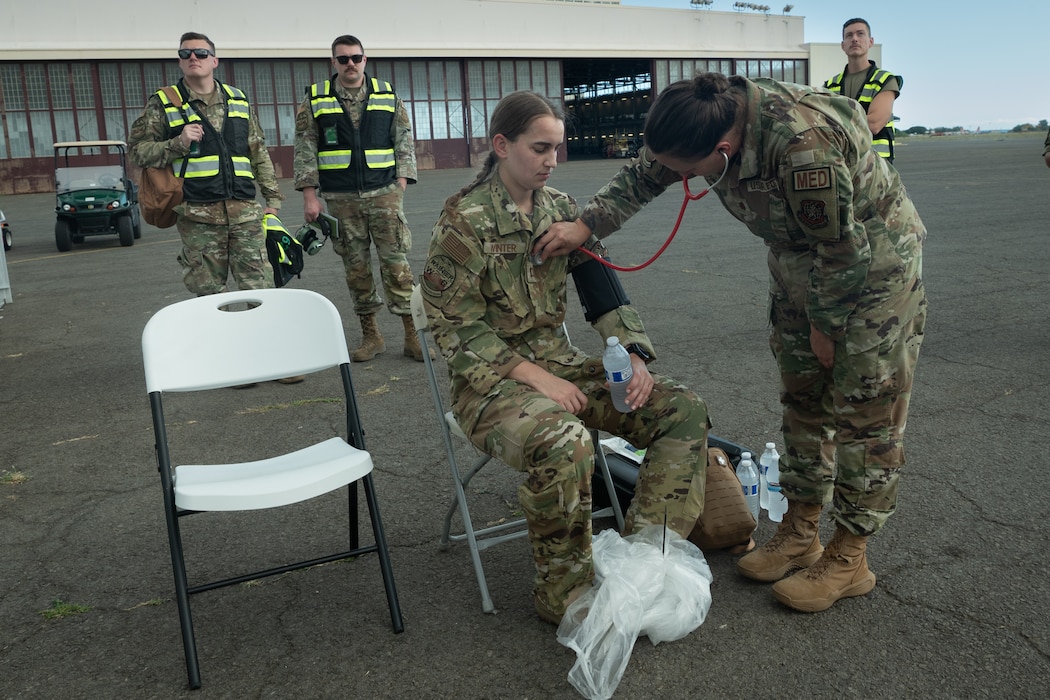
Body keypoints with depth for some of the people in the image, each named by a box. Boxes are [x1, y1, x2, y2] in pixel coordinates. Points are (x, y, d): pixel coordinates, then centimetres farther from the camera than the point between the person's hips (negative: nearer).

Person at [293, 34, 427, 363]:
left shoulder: (387, 94, 7)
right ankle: (370, 335, 16)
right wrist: (309, 195, -3)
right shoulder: (315, 99, 5)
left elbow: (404, 141, 8)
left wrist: (401, 182, -2)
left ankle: (412, 333, 1)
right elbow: (305, 149, 3)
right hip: (341, 198, 1)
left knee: (396, 262, -5)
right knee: (356, 267, 5)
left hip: (383, 193, 0)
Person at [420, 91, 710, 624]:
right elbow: (457, 329, -12)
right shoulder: (465, 219, -9)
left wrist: (634, 356, -8)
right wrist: (535, 377, -20)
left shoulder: (561, 209, 10)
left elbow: (602, 288, 9)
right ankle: (564, 593, -14)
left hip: (558, 362, 7)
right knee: (562, 439, -38)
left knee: (684, 410, -10)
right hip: (489, 379, -6)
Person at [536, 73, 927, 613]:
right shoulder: (708, 120, -15)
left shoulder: (803, 143, -39)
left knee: (865, 412, -1)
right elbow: (642, 175, 4)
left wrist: (826, 326, -14)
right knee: (803, 401, 12)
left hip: (872, 260, -7)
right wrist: (586, 224, -3)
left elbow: (846, 251, -28)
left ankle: (849, 559, 11)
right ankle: (800, 534, 25)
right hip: (801, 260, 8)